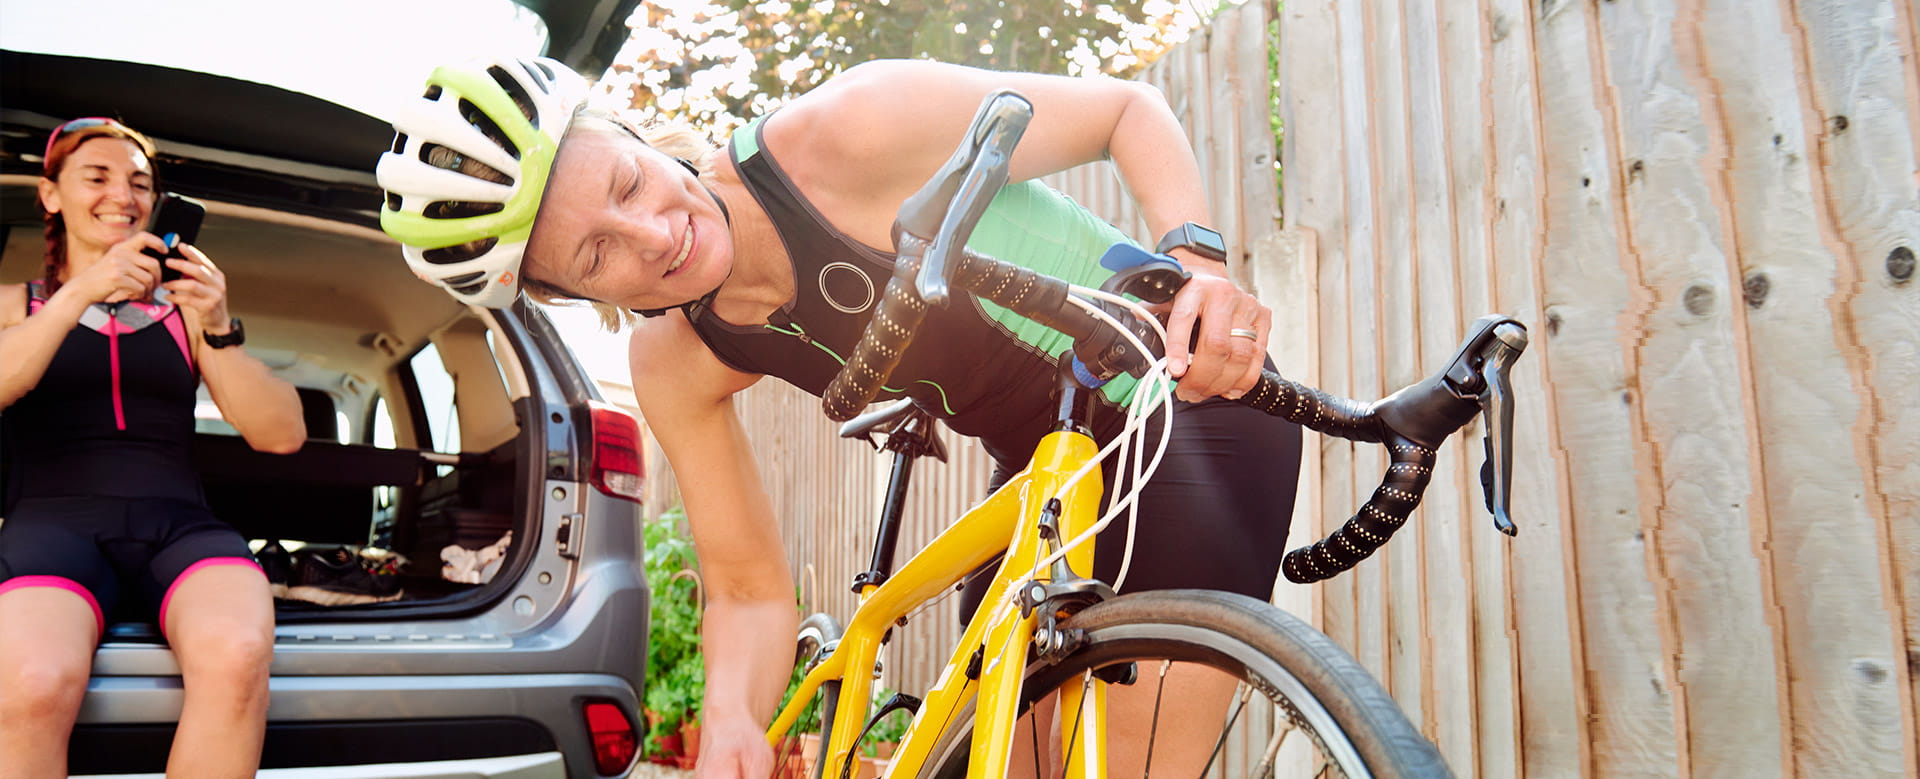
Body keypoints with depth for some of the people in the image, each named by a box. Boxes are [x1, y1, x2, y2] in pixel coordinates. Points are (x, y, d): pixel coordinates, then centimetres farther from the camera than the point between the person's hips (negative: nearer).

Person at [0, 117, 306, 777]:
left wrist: (217, 331, -3)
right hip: (55, 520, -1)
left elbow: (283, 435, 10)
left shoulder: (183, 311, 22)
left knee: (236, 656, -36)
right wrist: (82, 292, -11)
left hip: (179, 526, 1)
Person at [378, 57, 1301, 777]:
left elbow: (1129, 107, -17)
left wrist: (1197, 255, -35)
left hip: (1191, 395, -5)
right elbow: (750, 588, -4)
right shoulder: (674, 367, -10)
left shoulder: (848, 129, -27)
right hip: (1044, 467, 5)